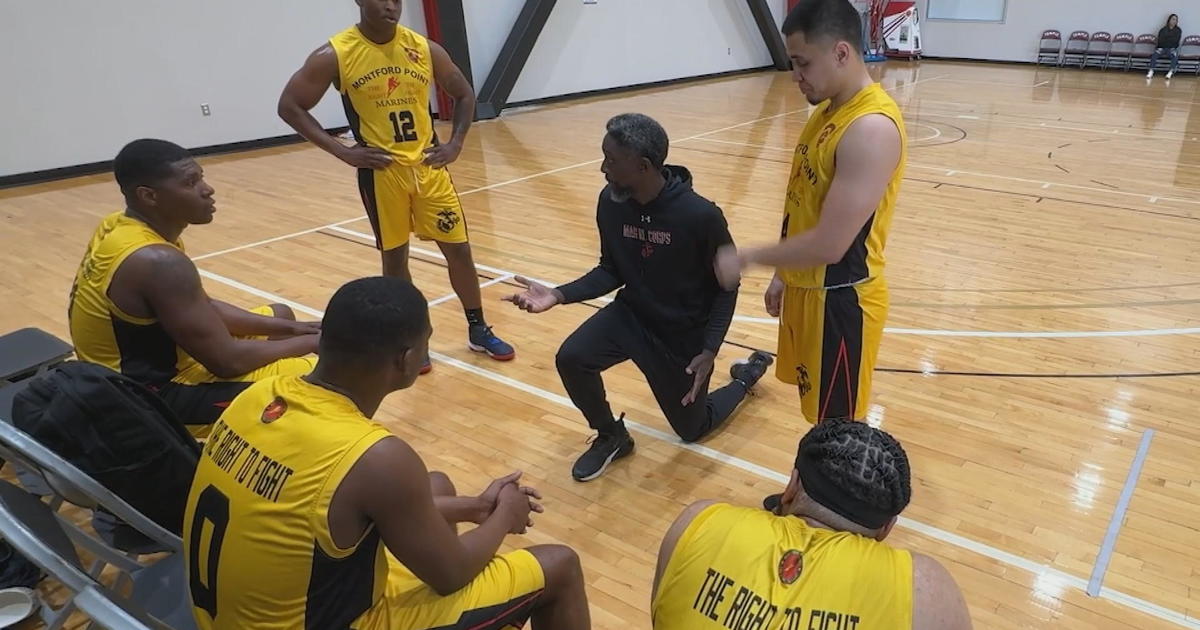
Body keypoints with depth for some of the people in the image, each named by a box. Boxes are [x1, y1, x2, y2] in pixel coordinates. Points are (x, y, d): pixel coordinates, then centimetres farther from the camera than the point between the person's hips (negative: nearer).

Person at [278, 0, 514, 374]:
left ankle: (478, 331, 23)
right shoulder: (334, 55, -9)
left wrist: (456, 144, 0)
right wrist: (342, 151, -12)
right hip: (381, 171, -2)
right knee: (394, 257, 7)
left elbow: (464, 94, 13)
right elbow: (290, 107, -4)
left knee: (459, 249, 6)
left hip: (428, 166, 3)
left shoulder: (425, 49, -1)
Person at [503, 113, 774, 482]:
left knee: (692, 430, 13)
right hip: (631, 315, 4)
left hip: (685, 334, -3)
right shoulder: (610, 203, -13)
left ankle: (748, 374, 41)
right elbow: (611, 271, -1)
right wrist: (559, 295, -16)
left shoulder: (700, 215, -27)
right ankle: (612, 437, 6)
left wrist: (710, 349, -21)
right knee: (571, 359, -23)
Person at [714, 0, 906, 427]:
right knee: (822, 413, 23)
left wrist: (744, 259, -16)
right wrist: (783, 275, 17)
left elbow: (829, 244, -28)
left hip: (841, 299, -9)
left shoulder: (871, 128, -25)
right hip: (807, 288, 9)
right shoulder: (828, 109, 6)